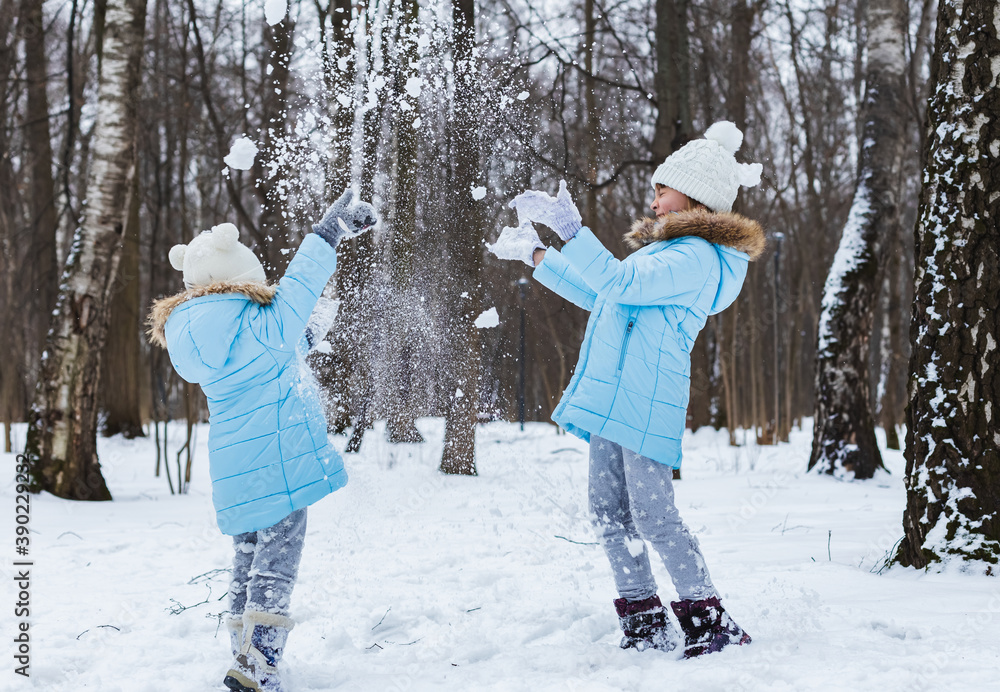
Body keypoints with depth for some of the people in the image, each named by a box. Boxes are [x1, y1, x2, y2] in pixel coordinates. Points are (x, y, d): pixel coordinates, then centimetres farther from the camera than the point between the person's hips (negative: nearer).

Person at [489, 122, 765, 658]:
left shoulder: (696, 258, -10)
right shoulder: (661, 250, 23)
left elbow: (620, 283, -24)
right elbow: (597, 295, 32)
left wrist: (570, 228, -24)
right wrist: (534, 255, 31)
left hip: (646, 403, -10)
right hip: (613, 396, 10)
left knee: (653, 517, -12)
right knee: (609, 512, 8)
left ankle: (708, 620, -3)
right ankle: (645, 624, 13)